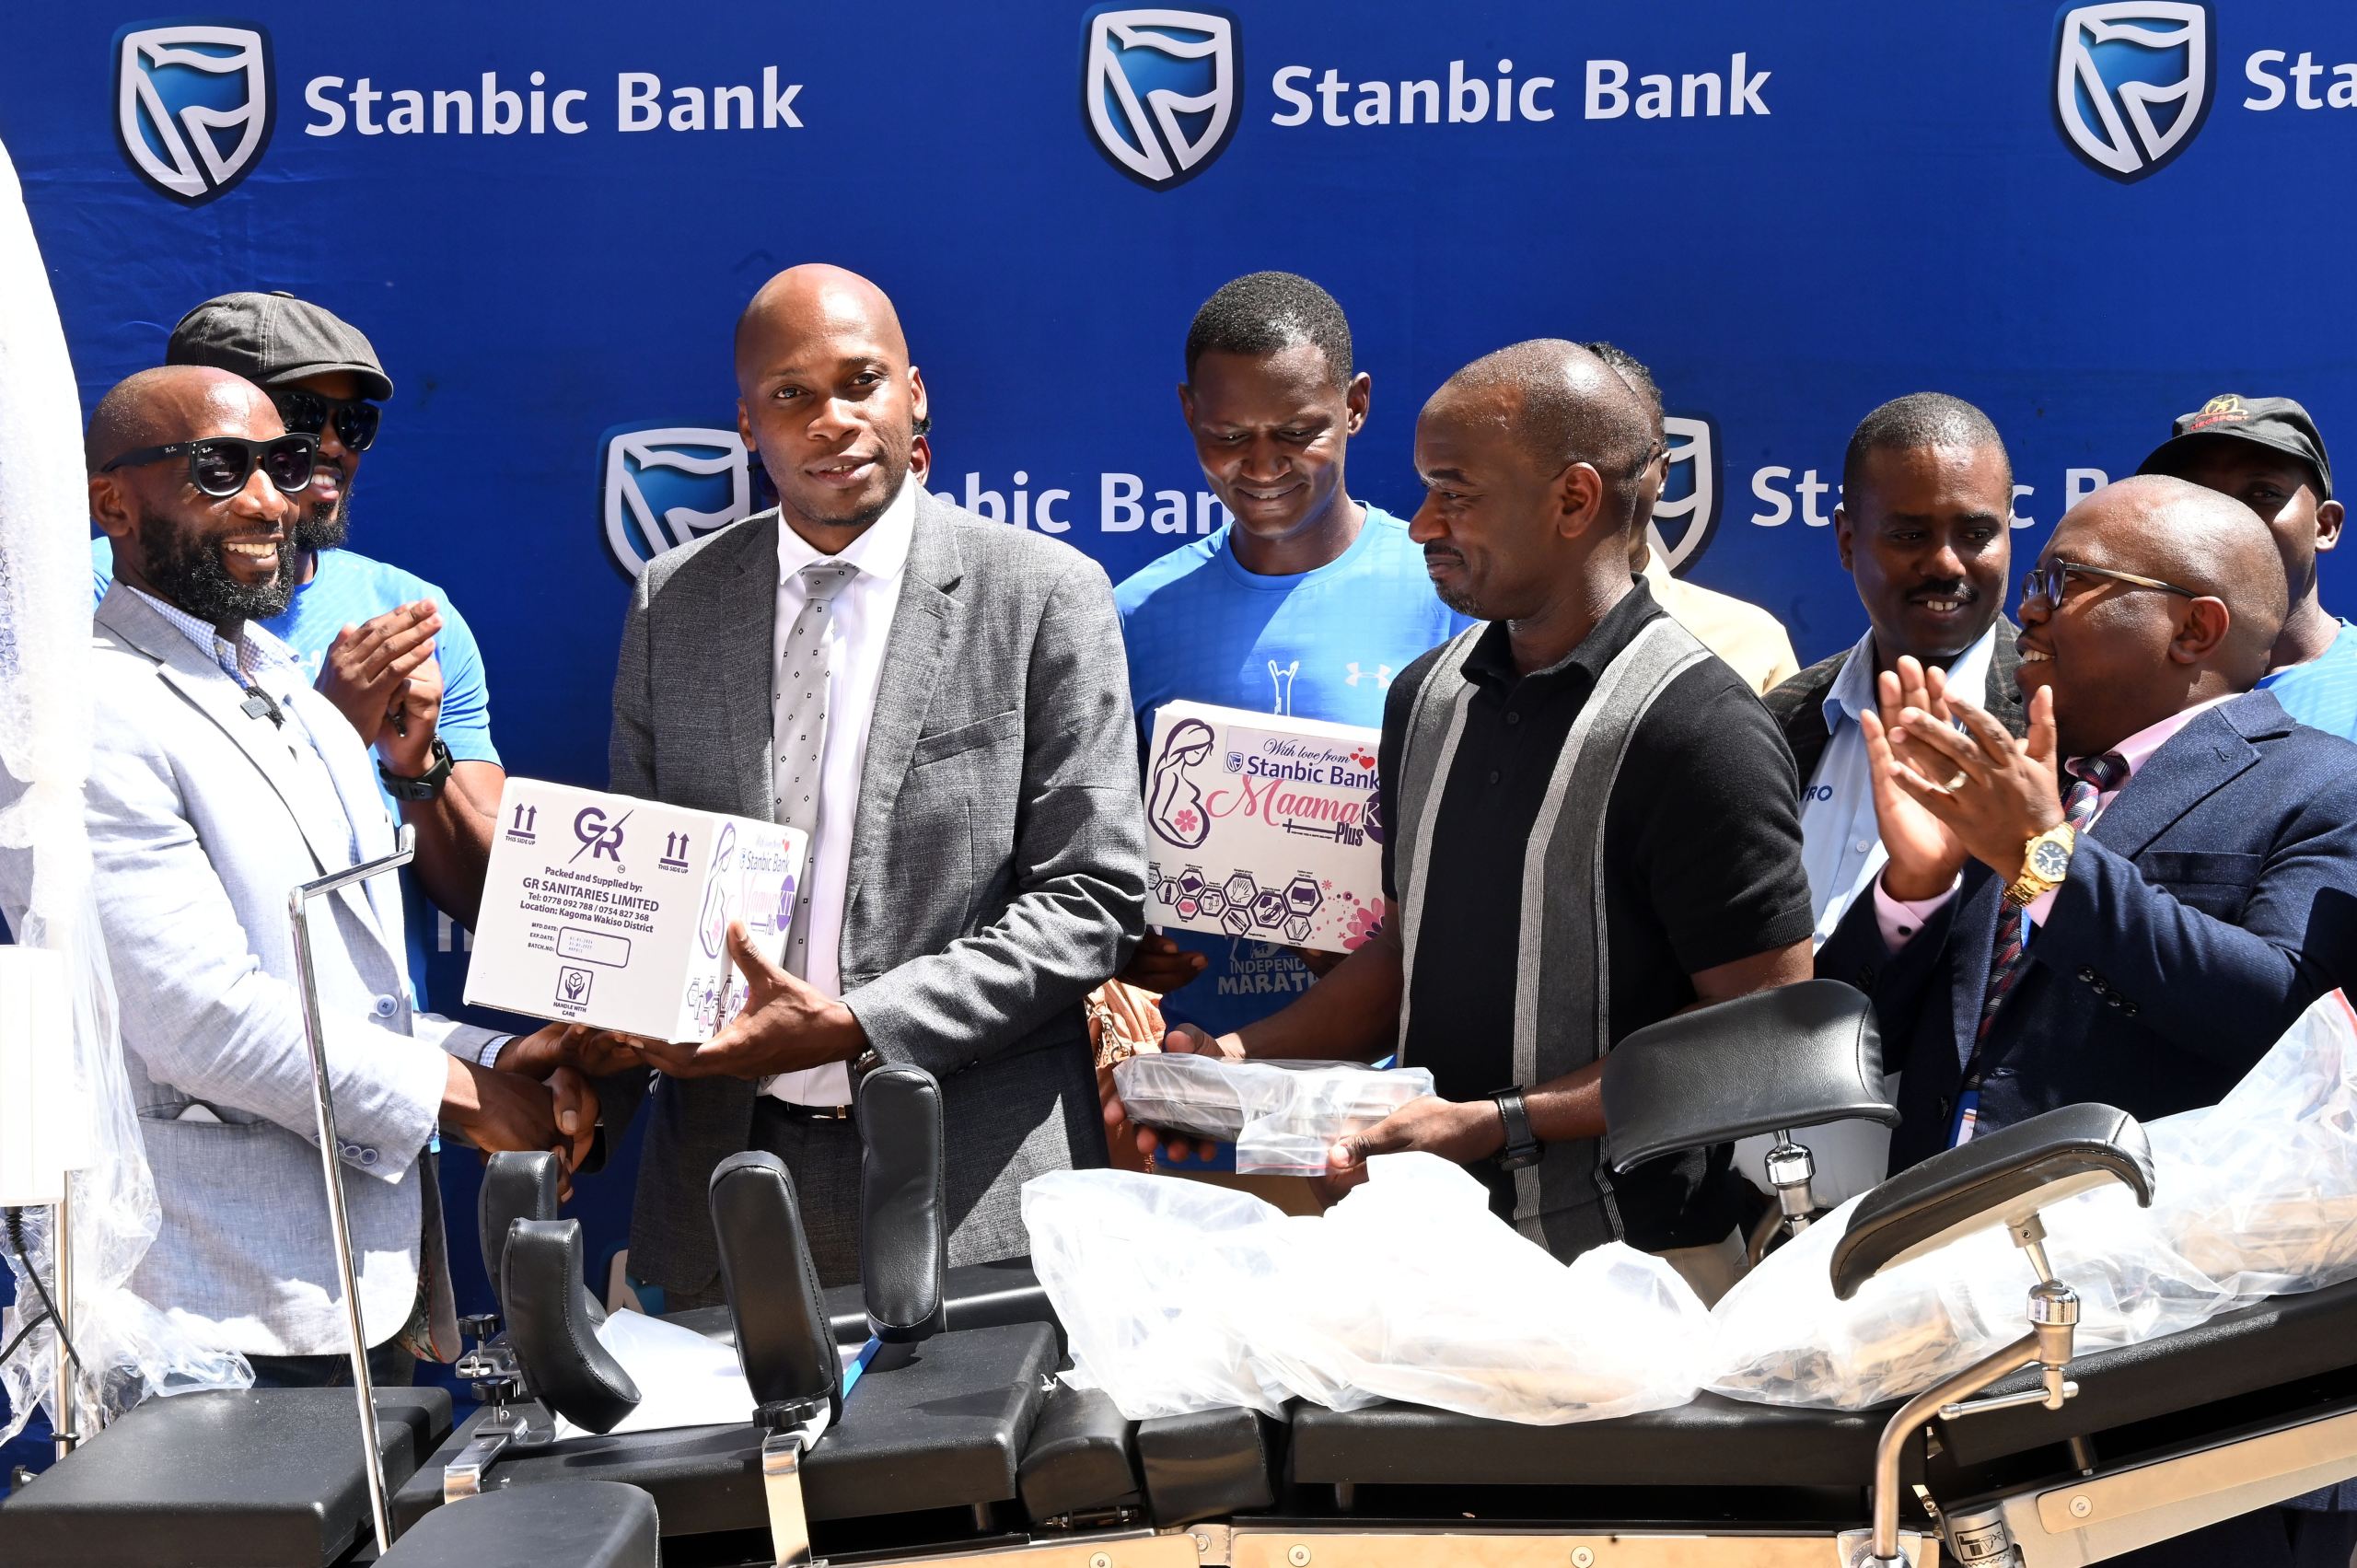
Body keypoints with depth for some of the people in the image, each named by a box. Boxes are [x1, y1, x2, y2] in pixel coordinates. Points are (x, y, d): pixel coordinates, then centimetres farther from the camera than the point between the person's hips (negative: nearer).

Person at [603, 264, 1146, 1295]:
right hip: (723, 1180, 3)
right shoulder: (674, 601, 8)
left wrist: (854, 1025, -16)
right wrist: (592, 1091, -5)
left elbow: (1093, 898, -7)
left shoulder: (1045, 595, -4)